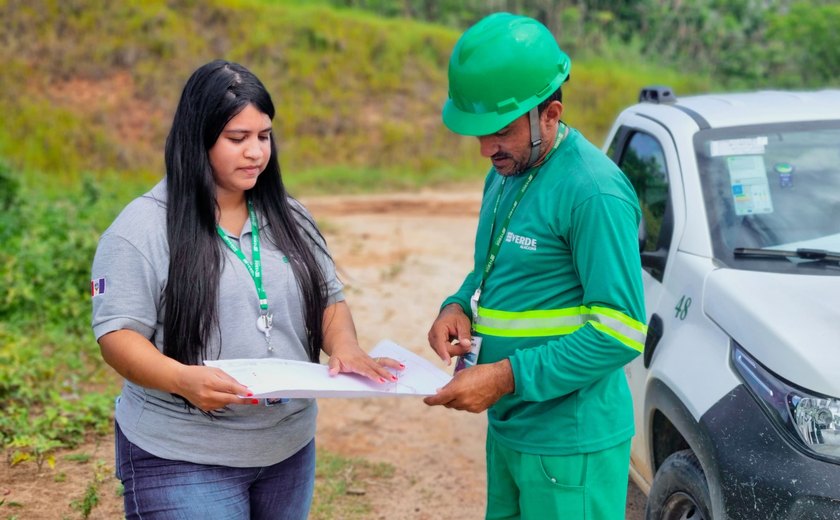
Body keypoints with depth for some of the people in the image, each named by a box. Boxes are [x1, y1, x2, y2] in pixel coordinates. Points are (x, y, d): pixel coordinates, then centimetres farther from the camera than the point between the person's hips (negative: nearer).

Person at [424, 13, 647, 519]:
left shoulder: (593, 191, -21)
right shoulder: (506, 172, 7)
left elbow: (620, 333, -23)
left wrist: (507, 377, -24)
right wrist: (459, 306, -1)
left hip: (569, 446, -8)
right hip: (508, 429, 8)